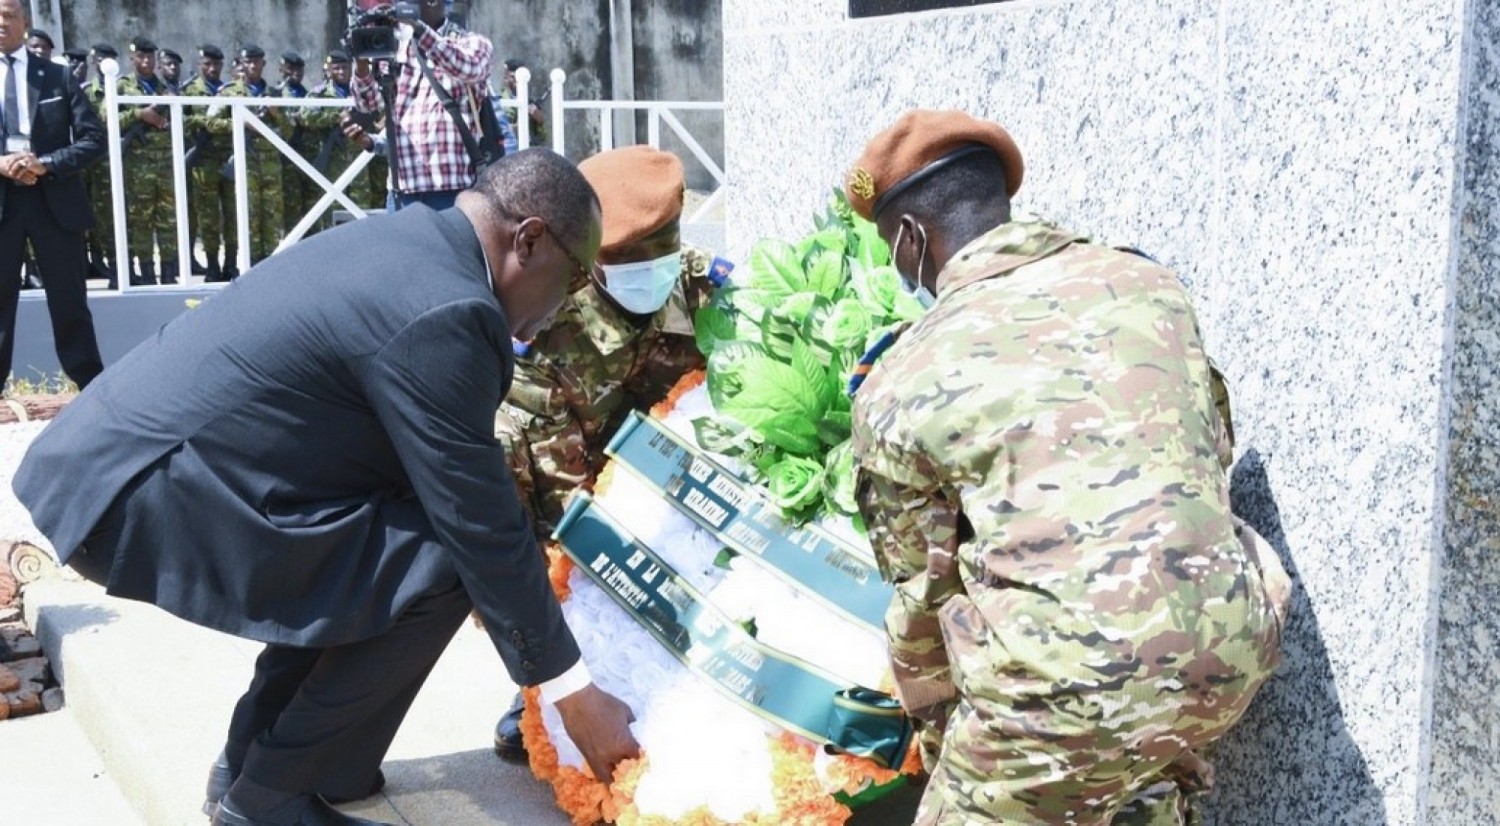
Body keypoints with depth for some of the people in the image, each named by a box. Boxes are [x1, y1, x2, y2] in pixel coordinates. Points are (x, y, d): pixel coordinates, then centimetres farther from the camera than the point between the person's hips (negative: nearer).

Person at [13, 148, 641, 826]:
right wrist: (574, 693, -2)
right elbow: (483, 530, -13)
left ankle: (252, 762, 23)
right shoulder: (444, 314, -18)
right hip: (135, 496, -10)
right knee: (438, 566, -11)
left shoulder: (403, 243, 13)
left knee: (381, 551, 17)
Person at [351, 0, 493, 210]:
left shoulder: (472, 42, 5)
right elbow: (369, 103, 7)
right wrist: (362, 62, -13)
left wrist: (419, 28, -28)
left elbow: (469, 69, -19)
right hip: (403, 186, 4)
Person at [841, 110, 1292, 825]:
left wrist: (938, 727, 23)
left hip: (1070, 690, -5)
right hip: (1226, 648, 5)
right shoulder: (1147, 282, 8)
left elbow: (925, 593, 6)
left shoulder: (898, 388, -3)